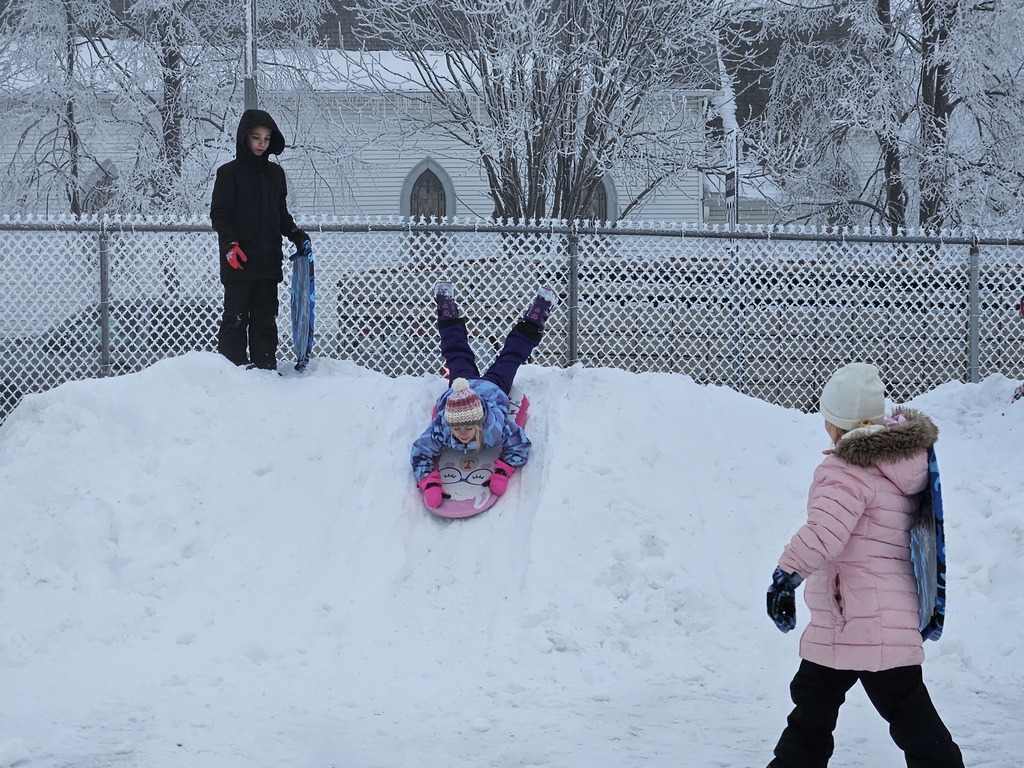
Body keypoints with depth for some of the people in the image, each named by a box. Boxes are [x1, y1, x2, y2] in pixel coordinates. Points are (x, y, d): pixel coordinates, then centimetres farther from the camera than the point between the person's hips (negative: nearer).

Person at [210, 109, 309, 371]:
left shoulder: (275, 173, 14)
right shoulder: (229, 172, -1)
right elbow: (219, 213, -6)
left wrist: (296, 235, 6)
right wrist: (229, 243, -19)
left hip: (268, 260, 5)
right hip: (239, 261, -5)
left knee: (266, 318, 7)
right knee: (236, 317, -4)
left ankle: (266, 367, 11)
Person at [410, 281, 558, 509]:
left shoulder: (497, 426, -47)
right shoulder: (440, 427, -45)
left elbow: (520, 446, -32)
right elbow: (421, 453, -32)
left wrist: (502, 473, -47)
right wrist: (429, 484, -49)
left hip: (492, 387, -2)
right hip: (460, 386, 2)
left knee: (509, 359, 26)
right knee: (458, 356, 30)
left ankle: (533, 320, 44)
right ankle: (447, 309, 51)